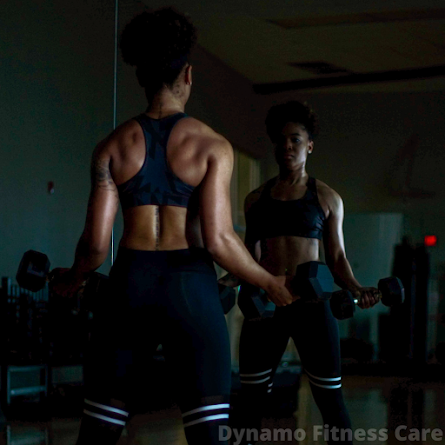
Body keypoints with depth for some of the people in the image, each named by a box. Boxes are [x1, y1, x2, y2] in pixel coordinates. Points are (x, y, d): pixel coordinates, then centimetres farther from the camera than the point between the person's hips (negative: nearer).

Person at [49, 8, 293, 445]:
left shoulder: (113, 146, 4)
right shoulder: (212, 146, -3)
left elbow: (95, 243, -1)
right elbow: (217, 240, -10)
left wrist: (72, 280, 20)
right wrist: (270, 283, 5)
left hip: (129, 285, 3)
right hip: (190, 287, -2)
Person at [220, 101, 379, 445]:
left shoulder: (327, 198, 6)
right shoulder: (256, 199, 12)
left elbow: (336, 258, 5)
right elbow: (250, 259, 14)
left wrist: (358, 289, -11)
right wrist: (224, 283, -2)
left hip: (311, 304, -2)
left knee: (330, 400, -2)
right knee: (250, 400, 2)